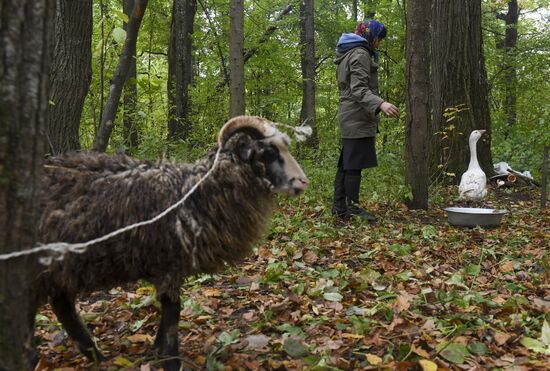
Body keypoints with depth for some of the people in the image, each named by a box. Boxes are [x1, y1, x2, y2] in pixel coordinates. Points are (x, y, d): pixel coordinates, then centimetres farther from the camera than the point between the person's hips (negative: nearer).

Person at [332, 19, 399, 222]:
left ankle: (339, 206, 15)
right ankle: (352, 207, -6)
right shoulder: (360, 54, -10)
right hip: (358, 118, -11)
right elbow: (359, 89, -22)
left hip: (348, 117, 11)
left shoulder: (347, 54, 22)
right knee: (355, 163, -9)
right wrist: (380, 104, -36)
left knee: (346, 163, 11)